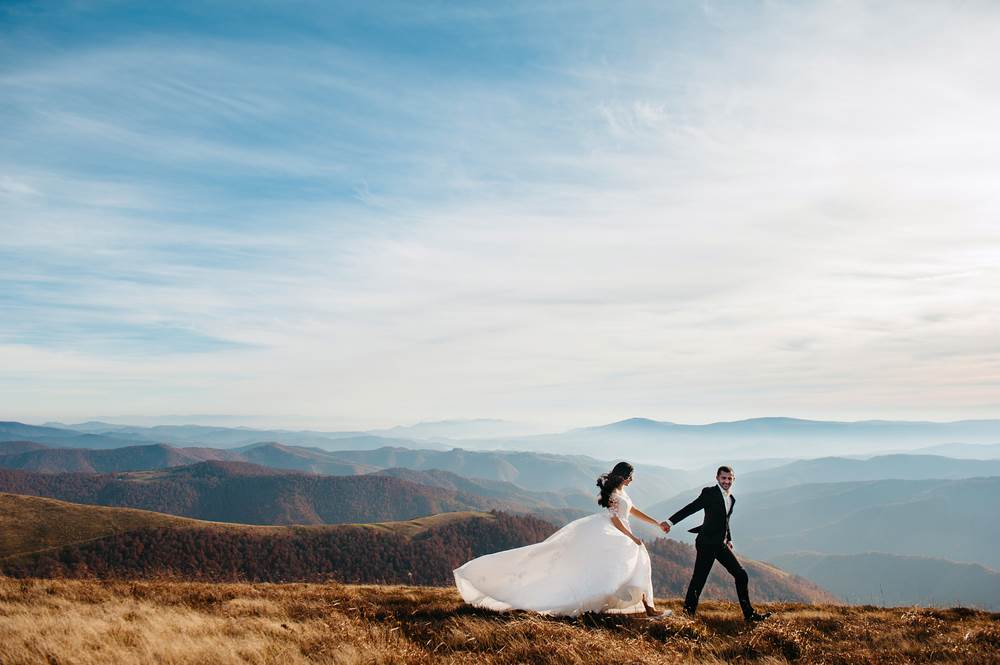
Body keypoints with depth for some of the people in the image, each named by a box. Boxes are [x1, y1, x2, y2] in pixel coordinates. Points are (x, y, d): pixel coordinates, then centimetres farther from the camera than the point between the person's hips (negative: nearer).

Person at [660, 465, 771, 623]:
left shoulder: (731, 499, 13)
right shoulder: (709, 493, -9)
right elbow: (690, 508, -14)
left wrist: (729, 539, 21)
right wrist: (670, 522, -20)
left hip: (721, 545, 7)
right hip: (707, 544, -7)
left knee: (741, 575, 7)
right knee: (699, 579, -6)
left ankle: (749, 614, 15)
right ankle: (688, 611, 7)